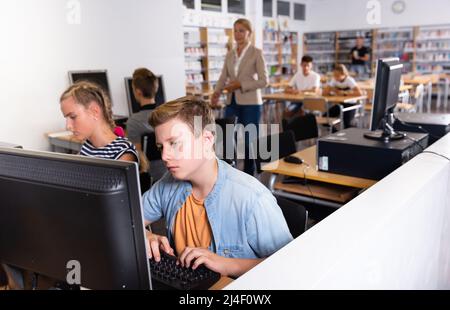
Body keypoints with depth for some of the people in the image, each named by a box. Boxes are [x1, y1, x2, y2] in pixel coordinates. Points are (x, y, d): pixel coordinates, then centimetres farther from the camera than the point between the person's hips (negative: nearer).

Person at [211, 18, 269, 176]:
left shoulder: (256, 53, -3)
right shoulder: (230, 54, 12)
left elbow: (264, 80, -9)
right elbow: (223, 77, 8)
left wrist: (241, 84, -17)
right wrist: (216, 92, -11)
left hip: (250, 103, -5)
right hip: (232, 102, 5)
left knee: (249, 141, 2)